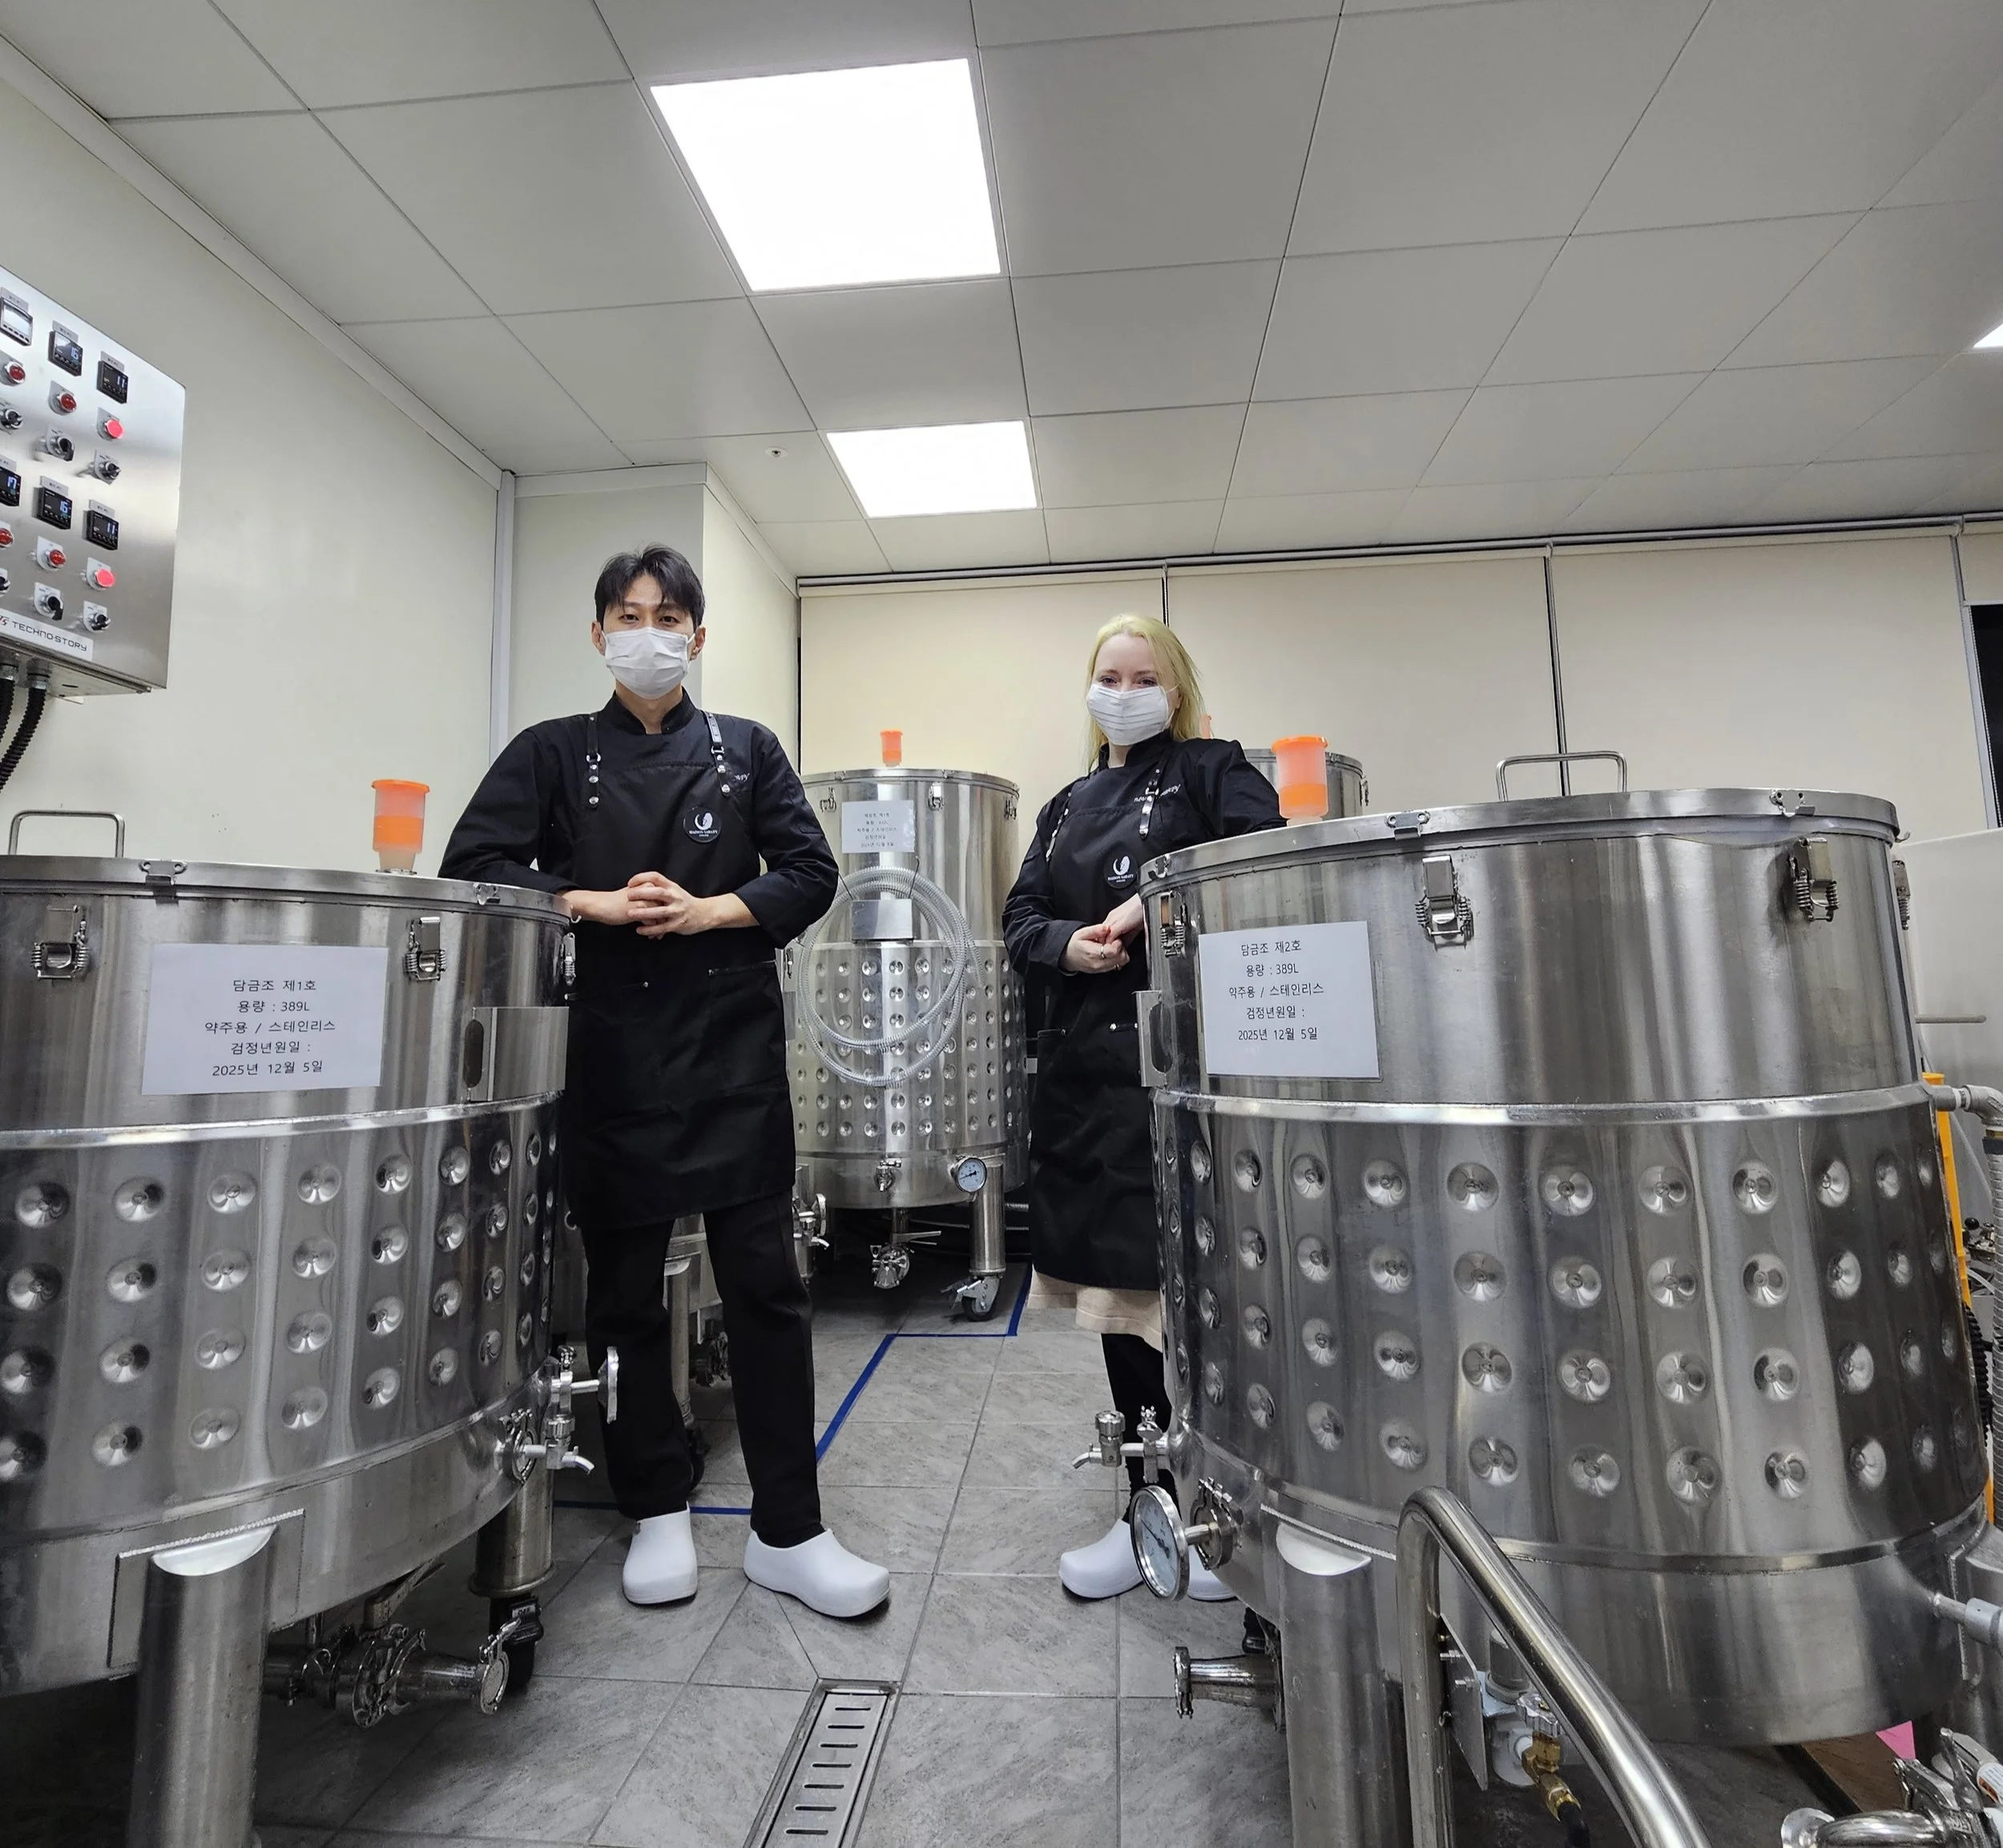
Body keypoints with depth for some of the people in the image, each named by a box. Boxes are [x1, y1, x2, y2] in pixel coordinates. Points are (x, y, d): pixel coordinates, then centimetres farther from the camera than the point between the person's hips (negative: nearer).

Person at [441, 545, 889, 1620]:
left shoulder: (746, 750, 11)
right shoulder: (553, 754, 10)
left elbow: (810, 873, 5)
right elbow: (471, 867, 1)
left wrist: (710, 909, -9)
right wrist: (592, 903, -11)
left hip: (733, 1048, 0)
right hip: (609, 1052, 1)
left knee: (764, 1282, 1)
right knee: (624, 1288, 9)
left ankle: (787, 1531, 15)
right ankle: (657, 1514, 29)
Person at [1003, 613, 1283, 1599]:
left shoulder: (1214, 771, 4)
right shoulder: (1066, 807, 20)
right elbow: (1020, 920, 12)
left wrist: (1164, 901, -18)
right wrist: (1067, 944, -8)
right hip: (1085, 1063, 6)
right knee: (1115, 1286, 13)